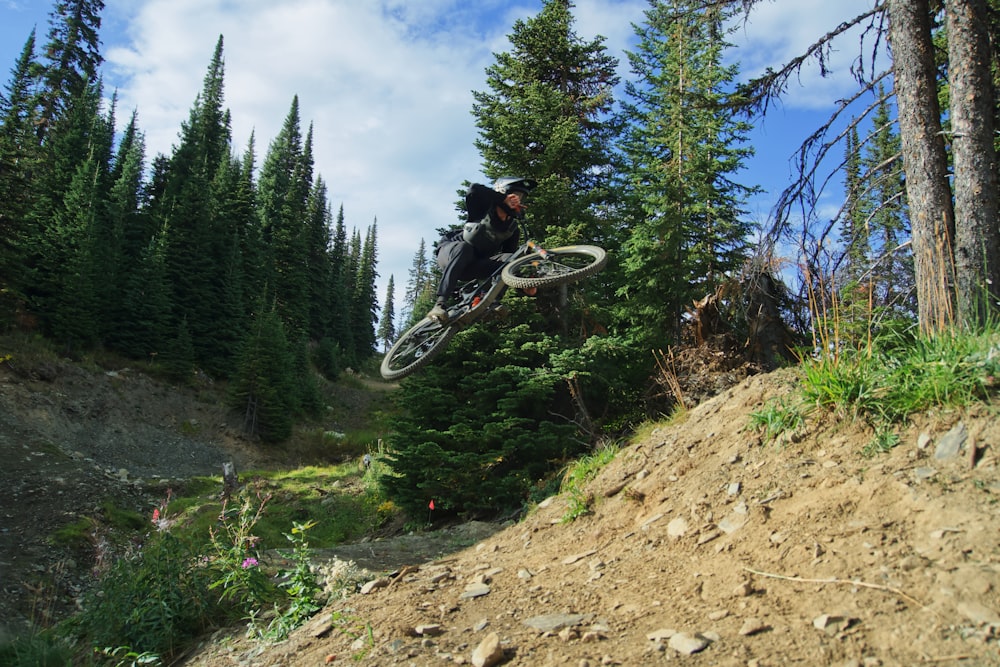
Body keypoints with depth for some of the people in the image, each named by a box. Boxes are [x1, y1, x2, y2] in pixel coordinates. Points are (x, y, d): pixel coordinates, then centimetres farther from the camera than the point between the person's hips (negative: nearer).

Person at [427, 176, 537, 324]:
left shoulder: (513, 229, 0)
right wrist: (504, 199, -40)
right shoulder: (484, 209, -15)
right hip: (450, 251, -5)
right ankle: (440, 304, -47)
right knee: (464, 248, -41)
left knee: (508, 259, -20)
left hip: (470, 268, 5)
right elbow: (474, 190, -35)